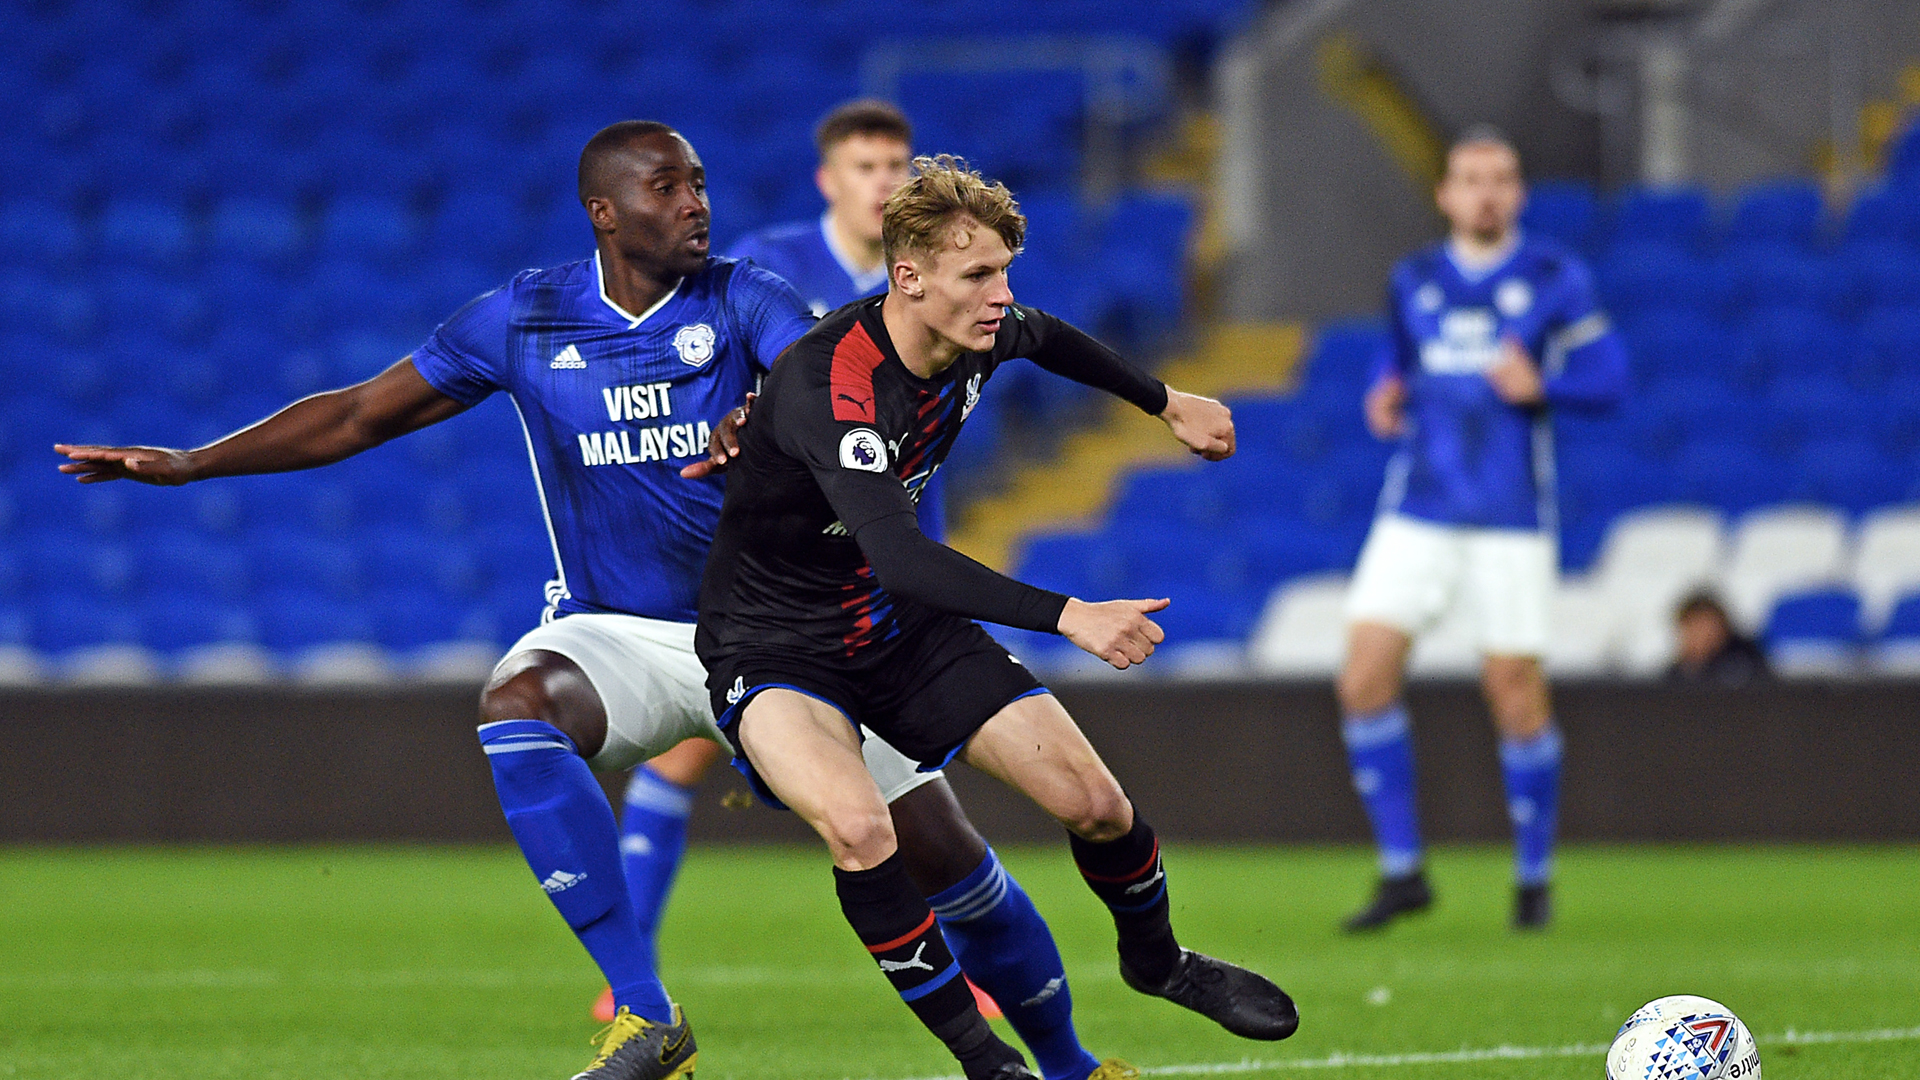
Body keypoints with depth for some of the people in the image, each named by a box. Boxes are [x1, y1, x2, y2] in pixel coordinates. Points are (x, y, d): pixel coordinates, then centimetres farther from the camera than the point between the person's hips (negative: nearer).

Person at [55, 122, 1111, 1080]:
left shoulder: (743, 301, -6)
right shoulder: (527, 318, -1)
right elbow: (362, 413, 6)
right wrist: (188, 463, 0)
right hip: (618, 635, 1)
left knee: (936, 846, -7)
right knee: (517, 705, -34)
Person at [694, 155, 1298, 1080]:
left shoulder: (976, 336, -7)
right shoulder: (826, 384, -32)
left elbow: (1047, 340, 20)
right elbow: (896, 555, -43)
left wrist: (1166, 403, 33)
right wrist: (1065, 616, -48)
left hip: (904, 629, 7)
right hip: (774, 646, -7)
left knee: (1094, 801, 0)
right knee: (859, 830, -34)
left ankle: (1155, 960, 34)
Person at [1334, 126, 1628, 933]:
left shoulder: (1554, 279, -1)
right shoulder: (1412, 282, 10)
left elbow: (1606, 378, -2)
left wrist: (1539, 386, -19)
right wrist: (1386, 397, 3)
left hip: (1511, 521, -3)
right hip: (1417, 511, 3)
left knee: (1515, 690, -3)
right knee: (1365, 678, -9)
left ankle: (1533, 876, 15)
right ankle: (1402, 872, 1)